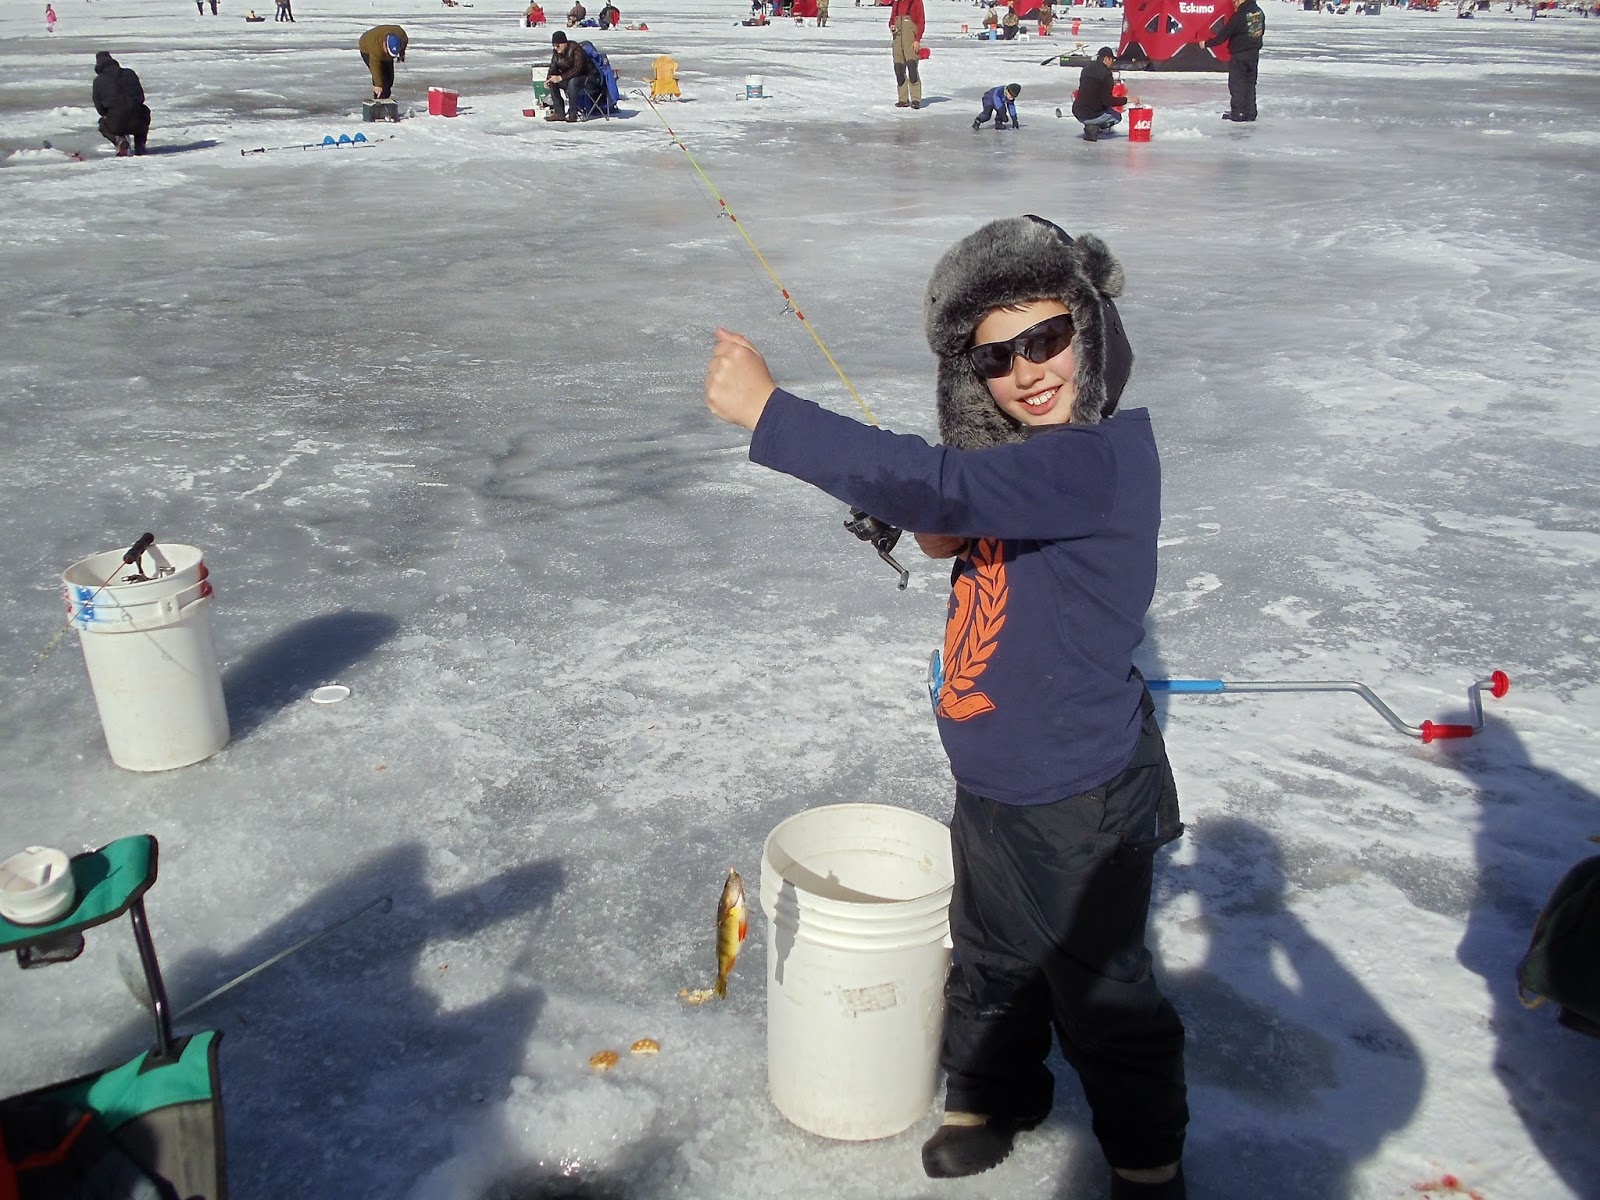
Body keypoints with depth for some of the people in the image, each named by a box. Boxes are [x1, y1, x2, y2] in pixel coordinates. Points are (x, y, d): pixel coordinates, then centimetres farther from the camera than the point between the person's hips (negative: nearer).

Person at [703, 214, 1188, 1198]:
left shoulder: (1102, 457, -29)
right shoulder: (1026, 454, -1)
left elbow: (938, 487, -41)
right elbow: (955, 521, 17)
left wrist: (767, 412, -39)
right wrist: (949, 537, -8)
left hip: (1080, 802, -8)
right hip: (990, 786, 8)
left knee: (1103, 996, 16)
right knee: (988, 965, 28)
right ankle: (993, 1093, 56)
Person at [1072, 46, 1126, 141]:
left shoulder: (1086, 69, 8)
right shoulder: (1105, 74, -16)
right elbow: (1107, 101, -16)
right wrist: (1126, 99, -5)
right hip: (1091, 115, -8)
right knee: (1117, 117, 19)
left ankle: (1090, 126, 13)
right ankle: (1094, 128, -4)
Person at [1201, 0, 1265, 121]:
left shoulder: (1239, 15, -18)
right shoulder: (1259, 12, 5)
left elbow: (1224, 33, -16)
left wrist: (1207, 43, -7)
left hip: (1239, 55, -7)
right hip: (1254, 53, 7)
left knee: (1236, 84, 1)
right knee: (1250, 83, 13)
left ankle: (1237, 113, 1)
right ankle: (1250, 113, 14)